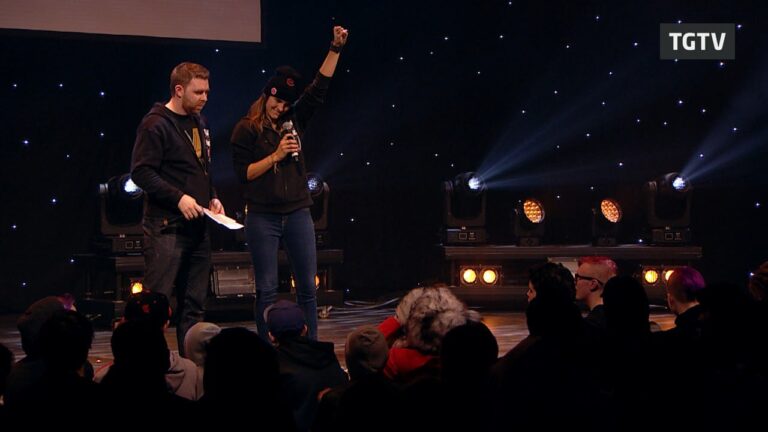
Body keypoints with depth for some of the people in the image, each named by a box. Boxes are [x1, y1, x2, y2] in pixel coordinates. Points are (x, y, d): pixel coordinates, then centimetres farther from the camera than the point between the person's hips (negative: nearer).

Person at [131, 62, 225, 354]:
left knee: (194, 303, 11)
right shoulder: (155, 124, -9)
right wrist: (178, 198, -21)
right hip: (166, 227, -8)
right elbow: (141, 172, -16)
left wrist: (212, 198, 9)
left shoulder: (198, 123, 17)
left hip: (197, 226, 8)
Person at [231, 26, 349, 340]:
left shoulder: (294, 120, 7)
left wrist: (336, 48, -4)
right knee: (266, 289, 0)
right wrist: (276, 155, -16)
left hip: (297, 213, 4)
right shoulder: (247, 129, -3)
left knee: (307, 286, 5)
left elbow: (319, 88, 4)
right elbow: (243, 173, -7)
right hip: (263, 217, -4)